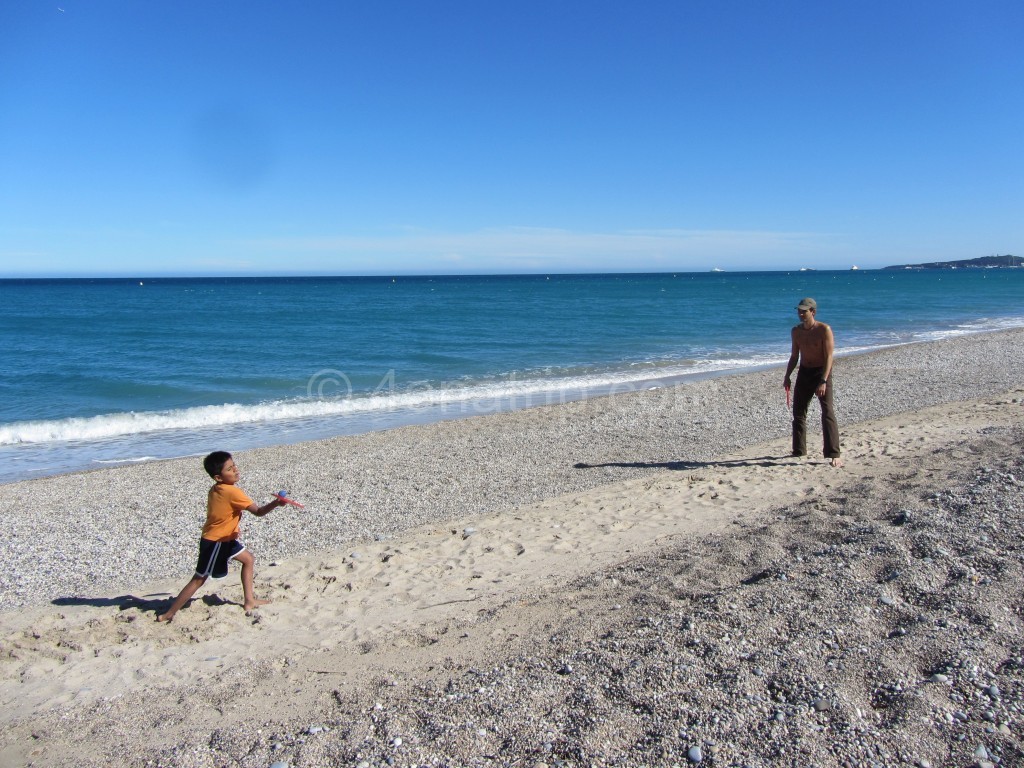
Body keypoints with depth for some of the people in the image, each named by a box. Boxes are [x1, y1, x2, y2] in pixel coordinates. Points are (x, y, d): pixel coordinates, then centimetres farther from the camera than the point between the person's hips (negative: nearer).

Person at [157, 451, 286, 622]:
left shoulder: (216, 489, 1)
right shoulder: (232, 492, -26)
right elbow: (258, 511, -31)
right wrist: (275, 503, -44)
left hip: (226, 538, 9)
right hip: (214, 543, -9)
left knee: (249, 559, 16)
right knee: (199, 580, 2)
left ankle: (249, 601, 20)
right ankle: (168, 614, 11)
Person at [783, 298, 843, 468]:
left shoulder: (824, 330, -14)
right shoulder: (796, 331, 5)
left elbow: (829, 357, -18)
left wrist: (823, 381, -26)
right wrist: (787, 377, 6)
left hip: (822, 372, -6)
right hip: (804, 372, 6)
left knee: (828, 413, -14)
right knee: (798, 413, 11)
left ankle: (834, 455, -15)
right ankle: (799, 450, 24)